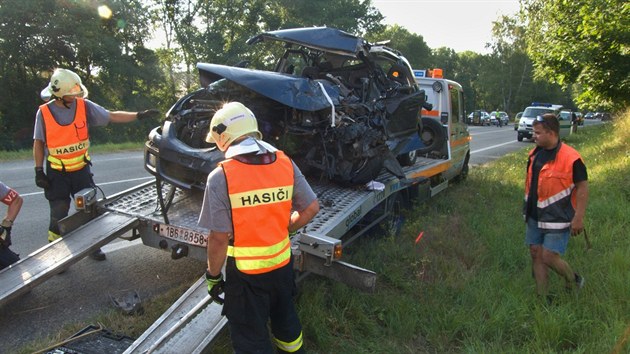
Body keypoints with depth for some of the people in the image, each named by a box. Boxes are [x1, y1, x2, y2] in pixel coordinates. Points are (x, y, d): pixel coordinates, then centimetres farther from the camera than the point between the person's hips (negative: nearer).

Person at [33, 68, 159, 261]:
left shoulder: (84, 105, -7)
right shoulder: (44, 112, -10)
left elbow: (112, 116, -4)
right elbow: (38, 143, -2)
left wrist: (139, 115, -12)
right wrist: (39, 171, -6)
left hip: (81, 169, 2)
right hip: (56, 173, -2)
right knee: (59, 215, 2)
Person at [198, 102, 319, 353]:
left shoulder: (221, 177, -20)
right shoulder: (285, 163, -7)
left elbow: (219, 238, -17)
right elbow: (311, 208, 0)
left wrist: (212, 275, -2)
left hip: (246, 272, -4)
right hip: (282, 263, 5)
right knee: (286, 321, 29)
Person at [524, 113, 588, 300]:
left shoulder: (571, 158, -17)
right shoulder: (535, 153, 5)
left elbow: (583, 188, -14)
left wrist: (578, 218, -16)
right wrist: (528, 207, 19)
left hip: (557, 219, -7)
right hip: (535, 217, 7)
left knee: (549, 257, -7)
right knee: (536, 255, 10)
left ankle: (574, 280, 25)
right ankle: (542, 296, 24)